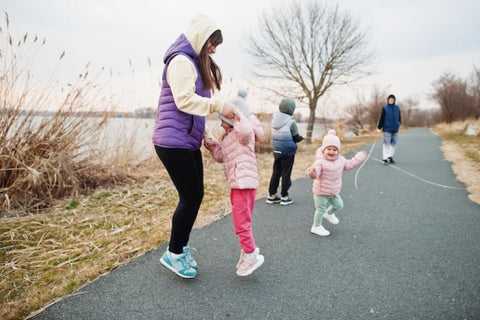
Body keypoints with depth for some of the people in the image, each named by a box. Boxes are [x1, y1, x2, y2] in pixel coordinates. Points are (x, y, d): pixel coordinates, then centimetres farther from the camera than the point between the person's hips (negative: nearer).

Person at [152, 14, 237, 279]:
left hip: (188, 142, 9)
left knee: (195, 195, 9)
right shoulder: (181, 61, -8)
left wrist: (204, 137, 17)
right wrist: (219, 105, -27)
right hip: (173, 141, -9)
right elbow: (184, 100, -21)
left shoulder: (195, 64, 23)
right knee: (190, 196, -6)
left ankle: (181, 248, 24)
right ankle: (173, 254, 11)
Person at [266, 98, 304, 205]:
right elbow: (296, 138, -9)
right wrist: (301, 137, 13)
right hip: (288, 152, -5)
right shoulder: (290, 122, -17)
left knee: (276, 173, 13)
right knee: (286, 174, 5)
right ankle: (284, 197, 12)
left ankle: (272, 195, 19)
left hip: (276, 151, 6)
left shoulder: (274, 119, 1)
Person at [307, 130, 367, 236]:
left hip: (334, 192, 7)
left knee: (338, 205, 21)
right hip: (321, 192, -7)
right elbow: (315, 174, -37)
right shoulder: (320, 162, -26)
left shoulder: (340, 160, 0)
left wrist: (359, 157, 22)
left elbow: (349, 164, 18)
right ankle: (316, 227, 21)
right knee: (321, 209, 4)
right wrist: (312, 171, -61)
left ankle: (329, 214, 51)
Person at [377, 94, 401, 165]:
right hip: (387, 129, -5)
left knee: (394, 144, 9)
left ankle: (390, 157, 20)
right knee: (386, 144, -7)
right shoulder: (384, 108, -3)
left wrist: (398, 123, 15)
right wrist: (379, 126, -3)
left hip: (395, 129, 5)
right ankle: (385, 158, -3)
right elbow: (381, 118, -3)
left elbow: (399, 117, 17)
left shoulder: (397, 108, 8)